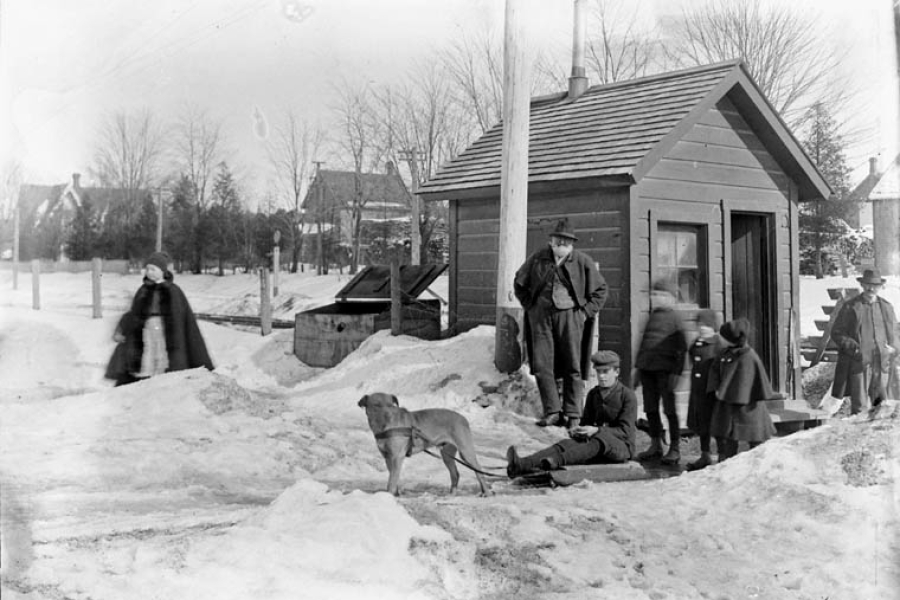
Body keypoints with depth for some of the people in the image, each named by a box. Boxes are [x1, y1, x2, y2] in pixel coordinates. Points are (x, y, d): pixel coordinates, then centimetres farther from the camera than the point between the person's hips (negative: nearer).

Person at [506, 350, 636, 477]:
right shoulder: (593, 394, 14)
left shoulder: (628, 396, -5)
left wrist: (596, 430, -28)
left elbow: (624, 431, -13)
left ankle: (559, 460, -62)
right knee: (567, 444, -25)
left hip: (622, 447, -5)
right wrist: (576, 431, -9)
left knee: (601, 438, -39)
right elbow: (586, 423, 16)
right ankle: (522, 465, -52)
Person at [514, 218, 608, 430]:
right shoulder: (537, 259, 6)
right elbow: (519, 284, 18)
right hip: (541, 316, 2)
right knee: (541, 365, -3)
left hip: (570, 315, -1)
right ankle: (552, 411, 5)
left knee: (573, 367, 0)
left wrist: (586, 312, 0)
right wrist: (530, 306, 8)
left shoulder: (582, 261, 2)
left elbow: (600, 289, 10)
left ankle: (572, 415, 7)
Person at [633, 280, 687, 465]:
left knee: (669, 409, -2)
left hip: (665, 370, -6)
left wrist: (676, 373, -13)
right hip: (647, 368, 7)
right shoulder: (652, 317, 18)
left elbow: (681, 348, -6)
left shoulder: (674, 318, -2)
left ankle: (675, 449, 5)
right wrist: (638, 368, 18)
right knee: (650, 409, 9)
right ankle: (656, 445, 19)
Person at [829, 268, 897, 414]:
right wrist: (854, 348, -13)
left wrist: (892, 349, 1)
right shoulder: (850, 307, 0)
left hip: (881, 364, 4)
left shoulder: (887, 307, 13)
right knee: (860, 408, -5)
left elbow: (894, 334, 22)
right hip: (858, 363, -4)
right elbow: (836, 333, -1)